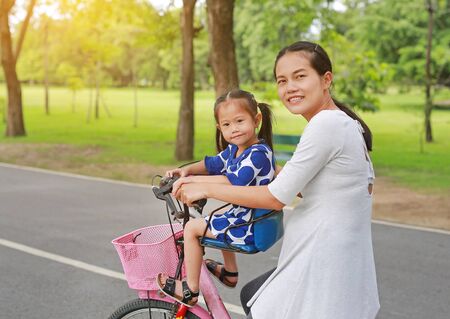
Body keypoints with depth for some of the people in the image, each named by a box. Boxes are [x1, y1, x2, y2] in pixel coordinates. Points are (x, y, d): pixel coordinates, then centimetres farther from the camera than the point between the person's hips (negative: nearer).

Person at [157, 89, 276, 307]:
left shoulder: (258, 153, -24)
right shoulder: (233, 150, 5)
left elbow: (233, 181, -35)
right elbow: (212, 164, 17)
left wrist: (192, 180, -32)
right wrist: (187, 170, -2)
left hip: (250, 226, -10)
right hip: (241, 215, 10)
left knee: (192, 227, -9)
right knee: (219, 221, 38)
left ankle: (190, 291, -1)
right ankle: (230, 273, 50)